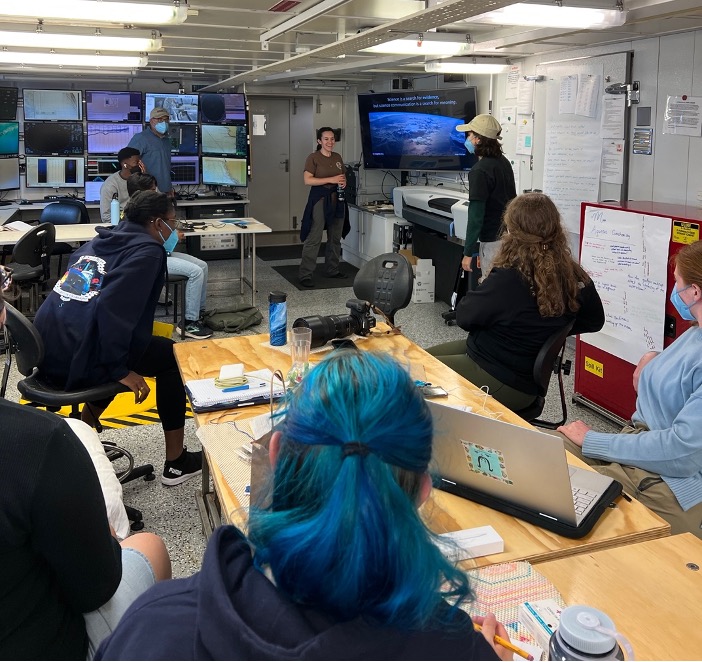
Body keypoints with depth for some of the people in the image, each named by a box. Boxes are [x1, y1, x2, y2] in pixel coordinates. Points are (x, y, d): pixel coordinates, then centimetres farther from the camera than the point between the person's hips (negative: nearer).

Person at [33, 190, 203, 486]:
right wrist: (120, 370, -15)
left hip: (47, 354, 9)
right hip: (76, 360, -9)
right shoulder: (147, 251, -8)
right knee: (172, 356, 9)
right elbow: (112, 308, -22)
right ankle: (176, 463, 12)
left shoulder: (101, 241, 17)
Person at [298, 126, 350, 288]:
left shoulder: (337, 157, 13)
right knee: (314, 238, -10)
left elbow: (343, 177, 24)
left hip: (337, 199, 7)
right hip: (320, 198, -7)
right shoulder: (313, 158, -6)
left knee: (335, 238, 13)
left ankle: (333, 270, 27)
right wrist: (330, 180, -19)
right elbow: (307, 180, -15)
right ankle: (305, 275, -7)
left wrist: (344, 182, -1)